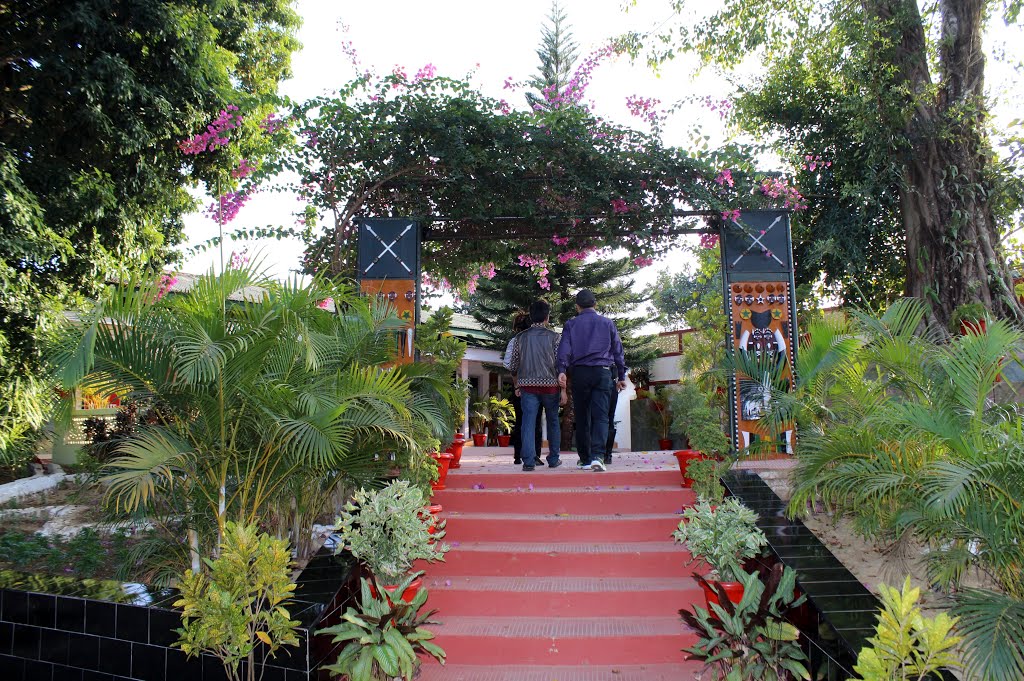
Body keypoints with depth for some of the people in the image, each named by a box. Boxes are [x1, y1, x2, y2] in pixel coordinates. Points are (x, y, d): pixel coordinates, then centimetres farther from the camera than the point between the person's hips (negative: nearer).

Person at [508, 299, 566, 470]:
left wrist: (517, 386, 20)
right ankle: (553, 459, 20)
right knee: (553, 422, 14)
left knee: (528, 423, -3)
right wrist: (563, 389, -2)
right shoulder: (553, 337, -1)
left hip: (528, 386, 1)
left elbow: (513, 366, 8)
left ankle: (528, 461, -12)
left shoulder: (521, 337, 6)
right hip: (550, 385, -1)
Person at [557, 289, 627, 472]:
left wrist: (562, 371, -13)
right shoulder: (607, 323, 11)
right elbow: (618, 350, 12)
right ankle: (597, 456, -23)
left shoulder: (571, 324, 9)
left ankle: (585, 459, 15)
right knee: (600, 416, -6)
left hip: (580, 373, 1)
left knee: (582, 417, 9)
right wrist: (621, 376, 17)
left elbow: (564, 348, -5)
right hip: (603, 373, 0)